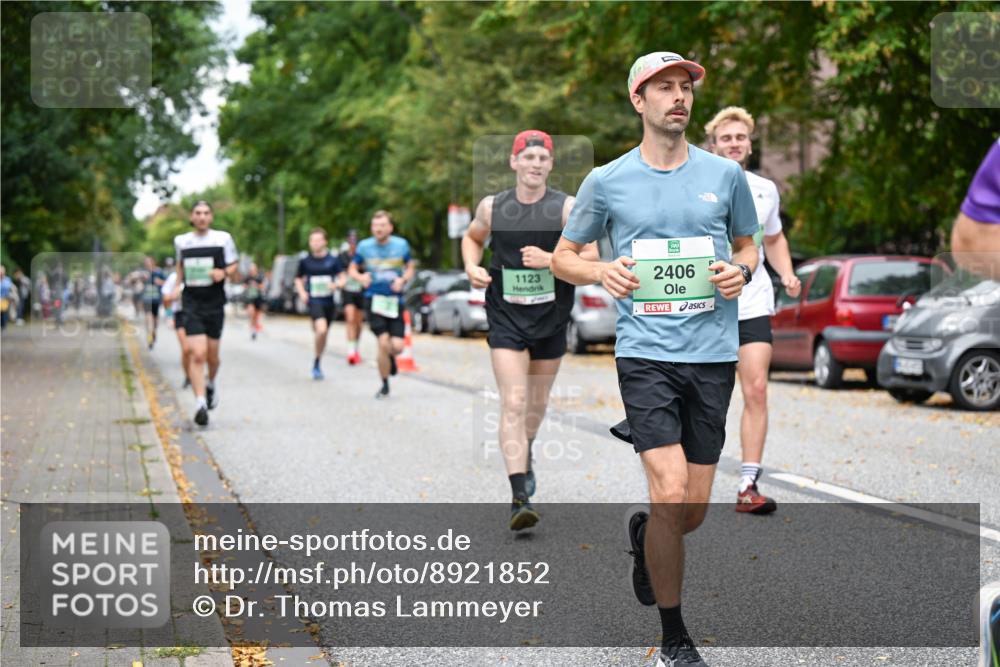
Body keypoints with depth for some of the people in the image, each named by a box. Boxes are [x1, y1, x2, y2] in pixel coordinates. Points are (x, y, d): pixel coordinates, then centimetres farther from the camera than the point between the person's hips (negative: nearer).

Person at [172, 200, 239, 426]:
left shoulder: (223, 238, 0)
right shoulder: (181, 241, 5)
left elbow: (234, 273, 4)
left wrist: (224, 272, -17)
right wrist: (178, 285, 12)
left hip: (215, 304, 0)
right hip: (192, 304, 0)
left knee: (212, 354, 10)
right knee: (197, 353, -14)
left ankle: (211, 384, 42)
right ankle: (200, 403, -16)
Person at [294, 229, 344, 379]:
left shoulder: (332, 260, -1)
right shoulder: (305, 261, 0)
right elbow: (298, 279, 14)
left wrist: (335, 284, -17)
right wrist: (302, 292, -3)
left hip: (329, 301, 2)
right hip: (314, 300, -2)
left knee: (322, 333, 13)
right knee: (321, 329, -24)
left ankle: (317, 365, 32)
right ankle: (316, 363, -5)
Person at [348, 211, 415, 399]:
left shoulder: (401, 245, 1)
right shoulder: (364, 246, 0)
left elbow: (410, 267, 13)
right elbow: (352, 269, 11)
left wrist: (403, 279, -9)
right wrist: (360, 277, -12)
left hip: (395, 300, 1)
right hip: (374, 299, -1)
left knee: (397, 346, -9)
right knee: (384, 343, -13)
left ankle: (390, 356, 32)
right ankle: (385, 386, 6)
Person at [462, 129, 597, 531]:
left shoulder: (567, 207, -6)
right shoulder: (492, 207, 0)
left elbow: (591, 257, -10)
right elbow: (472, 237, 20)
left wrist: (550, 259, -24)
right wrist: (472, 267, 0)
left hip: (550, 319, 1)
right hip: (505, 318, -1)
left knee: (536, 403, 17)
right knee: (513, 404, -13)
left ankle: (525, 456, 49)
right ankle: (519, 497, -18)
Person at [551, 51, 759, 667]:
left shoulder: (726, 175, 7)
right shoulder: (606, 182, 3)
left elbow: (747, 243, 21)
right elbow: (563, 257, 13)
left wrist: (742, 271, -2)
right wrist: (602, 272, -8)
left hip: (714, 355, 3)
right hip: (645, 354, -2)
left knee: (696, 509, 5)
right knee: (670, 494, -14)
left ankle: (644, 536, 43)